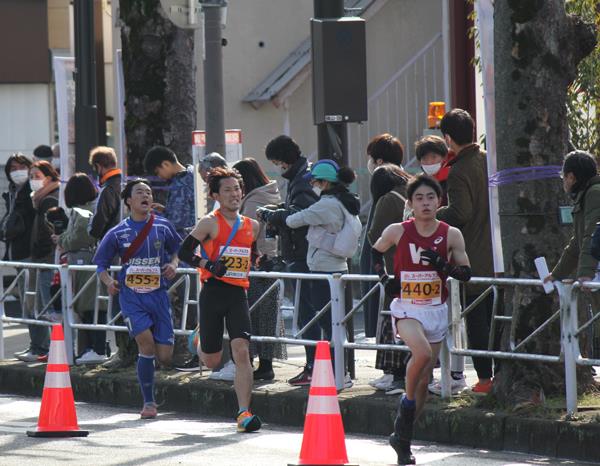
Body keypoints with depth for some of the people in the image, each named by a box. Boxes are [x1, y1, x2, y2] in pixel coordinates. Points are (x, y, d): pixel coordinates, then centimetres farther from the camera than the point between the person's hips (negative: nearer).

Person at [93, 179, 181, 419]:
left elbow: (176, 249, 19)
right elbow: (101, 264, 9)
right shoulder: (118, 233, 1)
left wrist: (173, 264, -2)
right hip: (131, 294, -1)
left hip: (158, 293, 1)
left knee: (165, 358, -4)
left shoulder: (163, 226, 3)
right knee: (146, 343, -20)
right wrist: (108, 282, -10)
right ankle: (149, 402, -8)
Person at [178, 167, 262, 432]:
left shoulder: (251, 226, 13)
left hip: (238, 294, 3)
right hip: (213, 292, -3)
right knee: (212, 361, 7)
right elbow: (184, 252, -7)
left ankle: (244, 413, -17)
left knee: (241, 351, -15)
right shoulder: (210, 223, -3)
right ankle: (201, 340, 46)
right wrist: (209, 265, -19)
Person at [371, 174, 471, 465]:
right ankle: (407, 402, -6)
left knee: (424, 378, 6)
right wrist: (384, 278, -1)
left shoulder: (451, 235, -3)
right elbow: (376, 251, 14)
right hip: (406, 308, -3)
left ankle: (403, 439, 19)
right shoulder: (398, 232, -5)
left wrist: (442, 264, -18)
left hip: (436, 310, 3)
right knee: (423, 353, -31)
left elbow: (466, 274, 0)